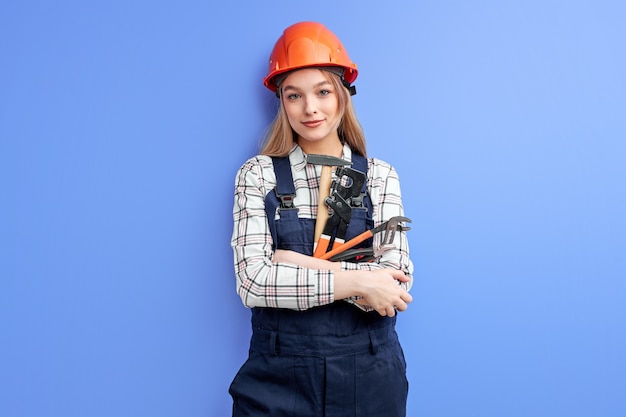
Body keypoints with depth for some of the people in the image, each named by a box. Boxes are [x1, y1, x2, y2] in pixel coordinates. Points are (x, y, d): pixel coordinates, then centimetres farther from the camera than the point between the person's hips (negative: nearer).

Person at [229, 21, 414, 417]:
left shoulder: (380, 175, -1)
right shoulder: (257, 174, -4)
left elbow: (396, 284, -10)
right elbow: (252, 283, -14)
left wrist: (302, 265, -16)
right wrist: (353, 281, -18)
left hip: (369, 373, 2)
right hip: (279, 375, -1)